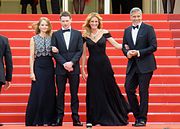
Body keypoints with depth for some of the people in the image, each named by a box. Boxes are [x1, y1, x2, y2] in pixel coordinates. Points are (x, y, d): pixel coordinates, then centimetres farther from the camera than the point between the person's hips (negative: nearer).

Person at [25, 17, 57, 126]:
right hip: (38, 66, -3)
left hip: (50, 66, 3)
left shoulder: (51, 38, 9)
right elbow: (32, 56, -1)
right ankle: (36, 120, 4)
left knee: (50, 93, 4)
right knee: (37, 93, -4)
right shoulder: (34, 39, 2)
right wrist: (32, 71, -8)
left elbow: (53, 54, 12)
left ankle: (47, 119, 12)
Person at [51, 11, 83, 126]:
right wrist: (64, 63, -11)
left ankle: (76, 118, 4)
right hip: (60, 69, 0)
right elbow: (54, 51, 0)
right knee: (60, 93, 2)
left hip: (74, 68, 0)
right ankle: (59, 118, 3)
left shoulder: (78, 34, 8)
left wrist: (71, 62, -12)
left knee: (74, 94, 2)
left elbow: (80, 51, 2)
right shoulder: (55, 34, 7)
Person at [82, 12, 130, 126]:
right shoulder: (85, 36, 2)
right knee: (94, 92, 3)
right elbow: (84, 54, 5)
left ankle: (114, 117, 19)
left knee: (110, 89, 3)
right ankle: (97, 118, 13)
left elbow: (117, 45, 1)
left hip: (104, 64, -1)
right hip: (92, 65, 1)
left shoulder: (104, 33, 0)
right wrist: (83, 70, 3)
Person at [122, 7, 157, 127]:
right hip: (132, 66, 5)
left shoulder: (148, 29, -4)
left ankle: (142, 119, 6)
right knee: (129, 89, 2)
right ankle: (137, 115, 16)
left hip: (145, 66, -5)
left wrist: (139, 52, -17)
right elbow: (124, 46, 17)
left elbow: (154, 46, -9)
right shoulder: (127, 30, 13)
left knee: (143, 92, -2)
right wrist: (127, 53, -6)